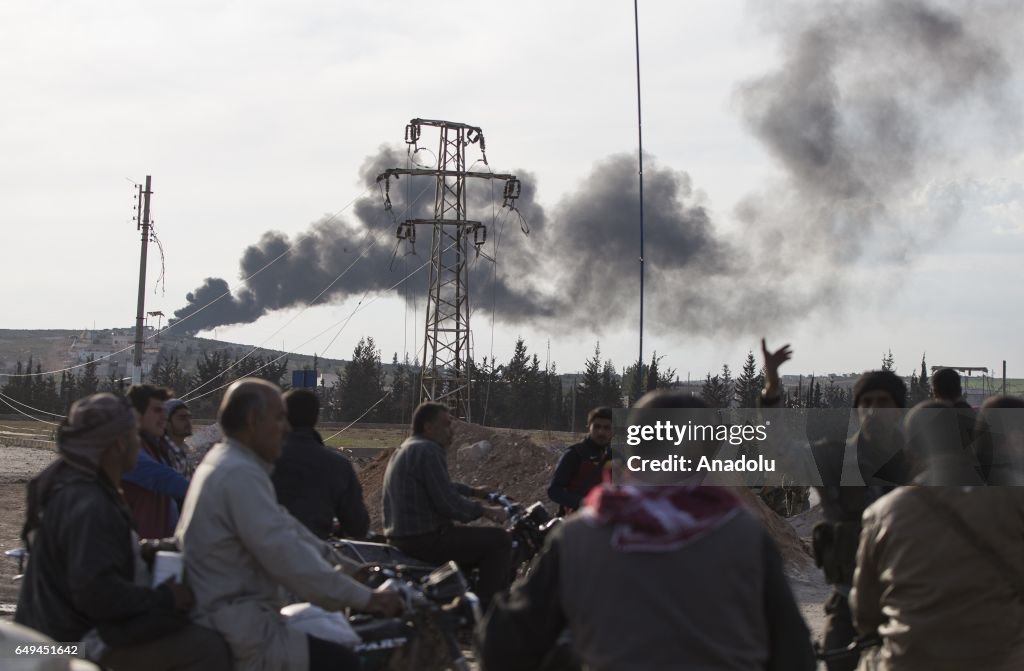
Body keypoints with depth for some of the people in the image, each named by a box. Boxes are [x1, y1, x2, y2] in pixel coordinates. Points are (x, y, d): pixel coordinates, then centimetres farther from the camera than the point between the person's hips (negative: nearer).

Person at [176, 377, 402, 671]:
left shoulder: (225, 462, 13)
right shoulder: (240, 474, -20)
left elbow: (282, 526, 20)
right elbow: (287, 555, -25)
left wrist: (337, 562, 19)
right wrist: (363, 598, -21)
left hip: (221, 622, 11)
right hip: (236, 636, -11)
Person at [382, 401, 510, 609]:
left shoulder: (404, 450, 18)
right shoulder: (428, 451, -16)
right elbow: (448, 503, -21)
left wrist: (472, 491, 32)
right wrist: (483, 510, -9)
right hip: (425, 540, -11)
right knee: (499, 540, -10)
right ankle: (487, 607, -11)